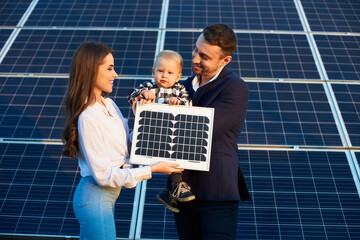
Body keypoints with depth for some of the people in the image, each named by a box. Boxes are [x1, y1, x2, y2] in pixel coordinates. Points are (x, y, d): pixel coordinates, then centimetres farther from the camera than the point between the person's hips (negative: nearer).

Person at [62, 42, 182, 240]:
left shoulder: (109, 104, 5)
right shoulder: (88, 117, -23)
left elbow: (128, 146, 7)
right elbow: (104, 175, -22)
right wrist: (152, 170, -20)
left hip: (107, 196, 9)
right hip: (95, 199, -9)